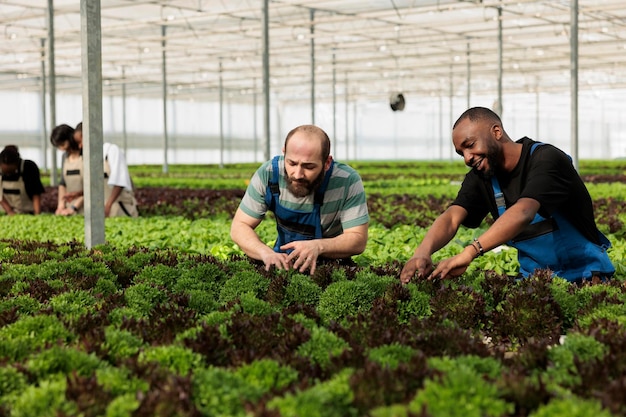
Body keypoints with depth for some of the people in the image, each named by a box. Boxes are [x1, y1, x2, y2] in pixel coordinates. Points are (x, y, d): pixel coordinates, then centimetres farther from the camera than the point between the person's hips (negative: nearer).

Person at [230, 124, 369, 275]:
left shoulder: (348, 181, -20)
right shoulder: (268, 174, -14)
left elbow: (358, 240, -17)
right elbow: (239, 226, -10)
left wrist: (318, 246, -36)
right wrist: (266, 253, -30)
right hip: (284, 262, 3)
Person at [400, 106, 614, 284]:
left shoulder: (546, 160, -19)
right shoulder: (481, 177, 1)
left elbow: (523, 213, -36)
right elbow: (451, 218, -15)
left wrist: (469, 252, -49)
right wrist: (422, 252, -37)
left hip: (584, 275, -5)